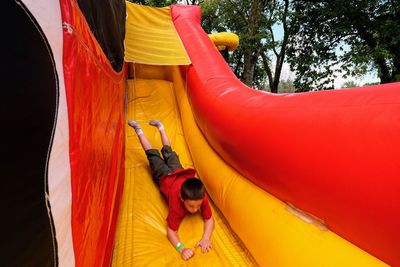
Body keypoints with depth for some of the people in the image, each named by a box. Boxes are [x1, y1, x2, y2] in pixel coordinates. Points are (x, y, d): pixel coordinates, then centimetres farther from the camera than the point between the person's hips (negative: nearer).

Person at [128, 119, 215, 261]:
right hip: (165, 177, -3)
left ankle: (160, 127, 50)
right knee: (153, 155, 22)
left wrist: (206, 238, -47)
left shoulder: (201, 197, -40)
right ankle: (139, 131, 40)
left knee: (169, 153, 29)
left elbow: (209, 219, -30)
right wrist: (181, 248, -58)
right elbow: (171, 231, -41)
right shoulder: (176, 204, -46)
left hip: (180, 173, 3)